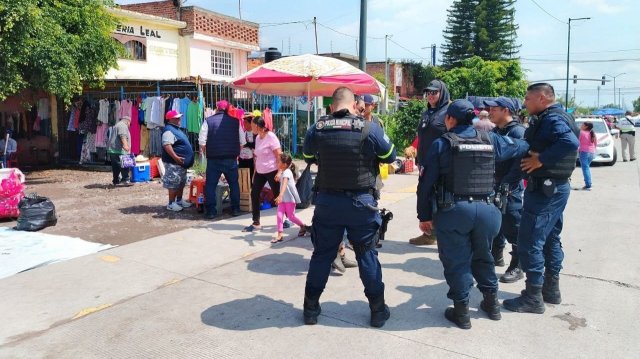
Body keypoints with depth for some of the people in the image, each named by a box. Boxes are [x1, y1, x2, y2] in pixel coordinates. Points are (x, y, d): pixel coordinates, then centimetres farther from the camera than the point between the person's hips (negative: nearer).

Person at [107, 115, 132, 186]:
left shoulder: (117, 125, 31)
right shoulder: (123, 125, -4)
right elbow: (123, 136, -22)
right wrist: (125, 145, -35)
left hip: (113, 151, 11)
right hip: (119, 151, -11)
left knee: (116, 168, 10)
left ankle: (116, 181, 13)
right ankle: (125, 180, -15)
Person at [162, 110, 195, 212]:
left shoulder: (176, 129, 18)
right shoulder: (169, 131, -16)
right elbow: (167, 145, -28)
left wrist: (187, 158, 26)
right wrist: (175, 157, -33)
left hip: (182, 163, 11)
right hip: (174, 163, -11)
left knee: (181, 183, 17)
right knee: (173, 184, -6)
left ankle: (179, 200, 27)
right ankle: (171, 203, 1)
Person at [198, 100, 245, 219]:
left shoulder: (208, 121, -2)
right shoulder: (235, 121, 4)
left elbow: (202, 141, -4)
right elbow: (242, 142, 5)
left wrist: (203, 151, 13)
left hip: (213, 159, -1)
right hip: (231, 159, 2)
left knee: (210, 185, 7)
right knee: (234, 184, 14)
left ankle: (210, 211, 7)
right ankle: (235, 209, 17)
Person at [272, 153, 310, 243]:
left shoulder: (287, 172, -20)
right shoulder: (283, 172, 10)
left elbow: (284, 184, -37)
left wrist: (280, 195, -50)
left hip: (290, 198, -8)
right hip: (283, 198, 8)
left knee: (291, 216, 2)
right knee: (279, 215, -6)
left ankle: (303, 226, 27)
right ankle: (279, 235, -5)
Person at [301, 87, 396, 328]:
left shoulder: (317, 128, -4)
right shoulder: (370, 128, -11)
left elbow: (308, 157, 13)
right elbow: (390, 156, 2)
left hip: (327, 201, 2)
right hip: (361, 201, -1)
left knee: (321, 254, 14)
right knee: (367, 255, 11)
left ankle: (311, 308, 24)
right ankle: (378, 310, 21)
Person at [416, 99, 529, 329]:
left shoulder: (442, 144, -2)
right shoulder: (491, 140, 8)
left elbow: (426, 183, -2)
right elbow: (522, 147, 22)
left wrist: (424, 216, 5)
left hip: (454, 211, -4)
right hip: (486, 209, 4)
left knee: (456, 261, 9)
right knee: (483, 256, 24)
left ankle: (461, 312, 16)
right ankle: (492, 303, 36)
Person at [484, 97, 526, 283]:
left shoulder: (517, 131, -14)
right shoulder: (495, 131, 13)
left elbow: (520, 162, -22)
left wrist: (506, 184, -23)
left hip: (511, 190, -8)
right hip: (495, 186, 9)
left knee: (513, 228, -2)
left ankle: (517, 267, 7)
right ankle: (496, 256, 35)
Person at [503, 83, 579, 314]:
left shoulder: (551, 119, -17)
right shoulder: (553, 117, 14)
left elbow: (570, 142, -34)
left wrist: (540, 160, -27)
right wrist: (540, 156, 2)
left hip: (544, 188, -11)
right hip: (557, 187, 11)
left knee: (529, 241, -5)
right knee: (550, 238, 18)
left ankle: (533, 297, 2)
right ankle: (551, 289, 30)